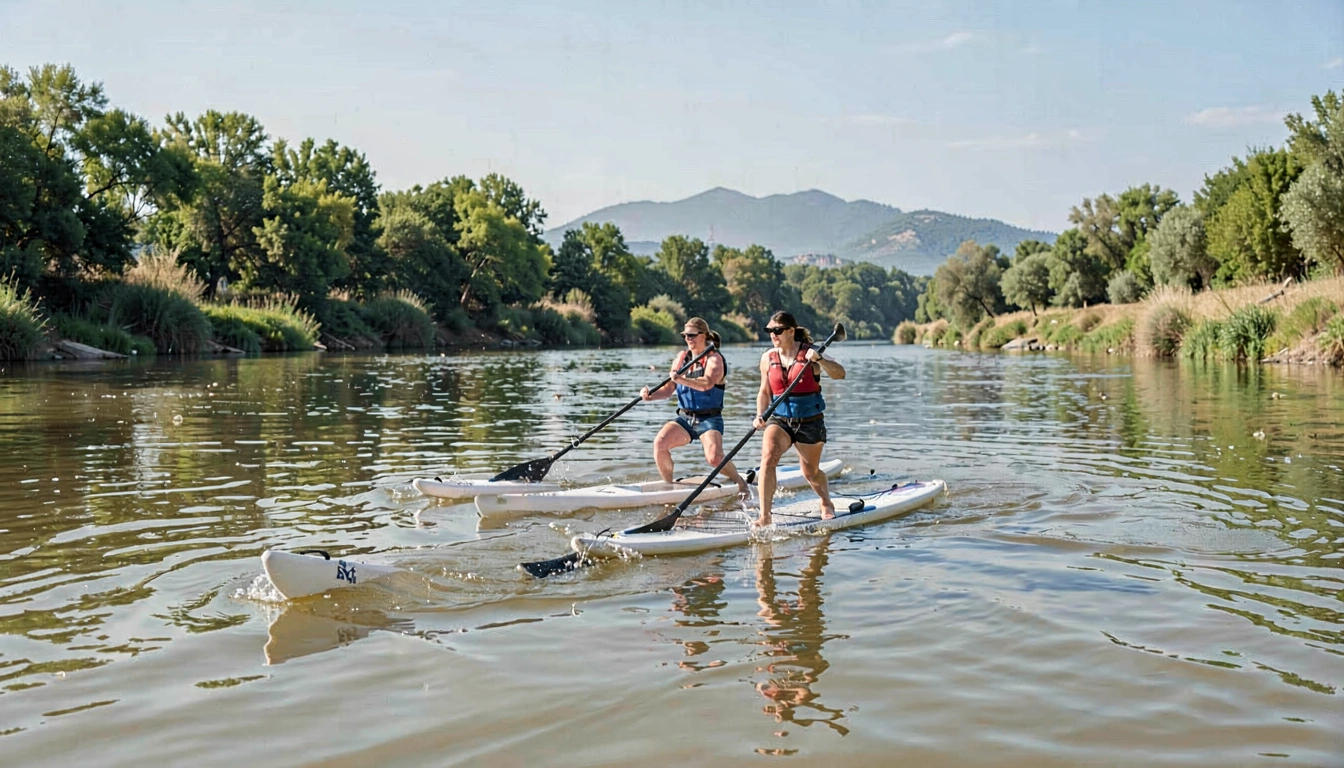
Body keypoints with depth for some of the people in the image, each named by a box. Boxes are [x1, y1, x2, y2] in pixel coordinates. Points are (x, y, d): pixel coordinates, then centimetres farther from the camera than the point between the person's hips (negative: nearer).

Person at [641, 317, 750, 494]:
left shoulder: (714, 358, -7)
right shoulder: (681, 357, 11)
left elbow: (706, 384, -27)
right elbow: (668, 389, 8)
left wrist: (681, 379, -41)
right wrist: (650, 395, -13)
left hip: (709, 419, -5)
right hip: (684, 418, 5)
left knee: (714, 458, -26)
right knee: (660, 442, -22)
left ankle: (740, 481, 3)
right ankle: (668, 484, -4)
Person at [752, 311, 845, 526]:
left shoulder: (808, 353, -10)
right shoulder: (768, 358, 2)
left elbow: (839, 374, -21)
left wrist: (819, 359, -37)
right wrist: (760, 415, -5)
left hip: (810, 421, -2)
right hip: (779, 419, 2)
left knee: (811, 472, 13)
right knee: (767, 458, -24)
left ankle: (827, 504, 44)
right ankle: (764, 515, -22)